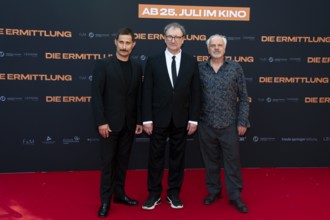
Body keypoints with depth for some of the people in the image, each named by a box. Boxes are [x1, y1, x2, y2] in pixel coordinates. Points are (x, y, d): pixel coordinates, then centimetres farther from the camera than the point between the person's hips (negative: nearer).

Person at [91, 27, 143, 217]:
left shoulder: (137, 68, 9)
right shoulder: (103, 65, -5)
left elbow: (139, 97, 10)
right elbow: (96, 95, -10)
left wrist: (139, 121, 5)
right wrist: (101, 122, -16)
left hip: (129, 124, 4)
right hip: (110, 123, -4)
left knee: (123, 161, 13)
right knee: (108, 162, 3)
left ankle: (119, 194, 26)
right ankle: (106, 200, 14)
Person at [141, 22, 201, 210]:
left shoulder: (191, 62, 3)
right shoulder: (153, 61, 0)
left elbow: (196, 93, 2)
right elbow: (147, 92, -2)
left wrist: (194, 119, -3)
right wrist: (147, 119, -7)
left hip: (181, 119, 1)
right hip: (159, 118, -1)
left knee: (178, 156, 10)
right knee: (156, 156, 7)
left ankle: (174, 193, 24)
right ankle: (154, 194, 20)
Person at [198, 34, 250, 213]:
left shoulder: (235, 68, 0)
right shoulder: (200, 68, 2)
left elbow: (243, 97, 1)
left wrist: (242, 121, -3)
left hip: (229, 124, -1)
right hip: (206, 124, 1)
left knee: (232, 160, 5)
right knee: (210, 160, 12)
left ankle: (235, 196, 17)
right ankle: (213, 191, 29)